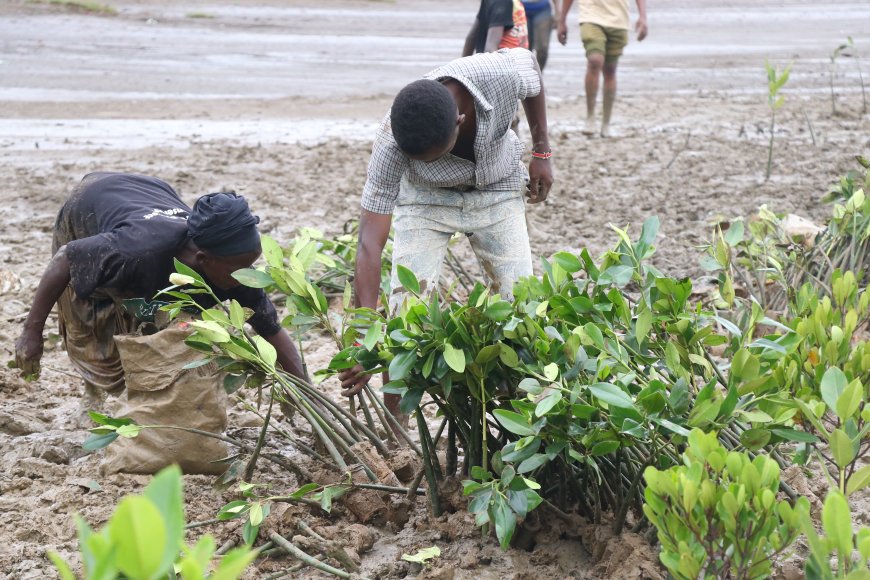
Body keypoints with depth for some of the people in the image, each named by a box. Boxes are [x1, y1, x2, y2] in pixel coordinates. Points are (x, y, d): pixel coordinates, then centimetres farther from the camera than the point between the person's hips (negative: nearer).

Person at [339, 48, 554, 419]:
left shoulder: (505, 73, -37)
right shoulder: (391, 145, -37)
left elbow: (533, 68, -9)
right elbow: (370, 242, -37)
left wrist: (541, 152, -3)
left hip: (497, 190, 2)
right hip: (427, 198, -2)